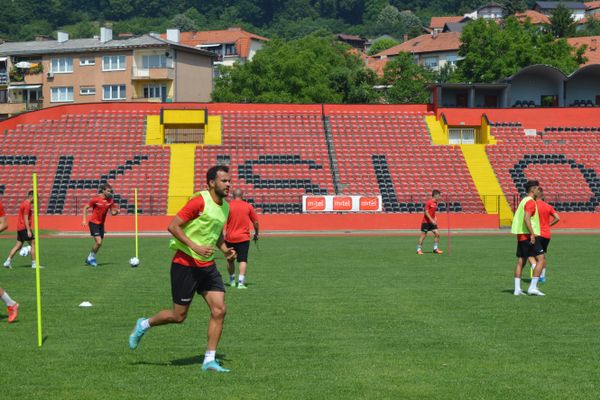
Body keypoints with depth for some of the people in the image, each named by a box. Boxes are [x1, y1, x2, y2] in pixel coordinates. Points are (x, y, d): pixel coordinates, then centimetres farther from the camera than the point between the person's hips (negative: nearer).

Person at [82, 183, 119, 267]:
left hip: (101, 224, 6)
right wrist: (84, 220, -11)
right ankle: (91, 258, 4)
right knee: (98, 242, -16)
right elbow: (85, 208, -6)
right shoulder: (96, 199, -16)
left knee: (99, 244, 9)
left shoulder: (110, 200, -1)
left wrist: (116, 211, -17)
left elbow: (112, 213, 6)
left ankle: (90, 259, 27)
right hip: (94, 223, -6)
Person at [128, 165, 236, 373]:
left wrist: (225, 249, 7)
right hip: (185, 264, -7)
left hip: (207, 266, 7)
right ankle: (144, 325, 29)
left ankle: (209, 360, 3)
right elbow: (172, 226, -18)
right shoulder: (199, 201, -17)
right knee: (179, 316, 1)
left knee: (220, 310, -5)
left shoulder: (225, 207, 9)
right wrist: (195, 247, -25)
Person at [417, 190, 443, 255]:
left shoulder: (435, 203, 9)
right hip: (426, 222, -7)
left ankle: (435, 249, 5)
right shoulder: (429, 202, -15)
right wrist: (432, 220, -23)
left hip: (432, 222, 7)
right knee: (423, 235, -3)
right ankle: (419, 249, 7)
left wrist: (435, 219, 11)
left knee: (437, 233, -2)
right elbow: (426, 212, -19)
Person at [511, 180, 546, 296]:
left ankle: (517, 289, 6)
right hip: (529, 235, -10)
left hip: (521, 236, 10)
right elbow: (526, 218, -23)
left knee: (520, 261, 8)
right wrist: (532, 234, -24)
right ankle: (533, 287, -11)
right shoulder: (530, 202, -11)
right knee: (540, 259, -6)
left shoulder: (523, 200, 18)